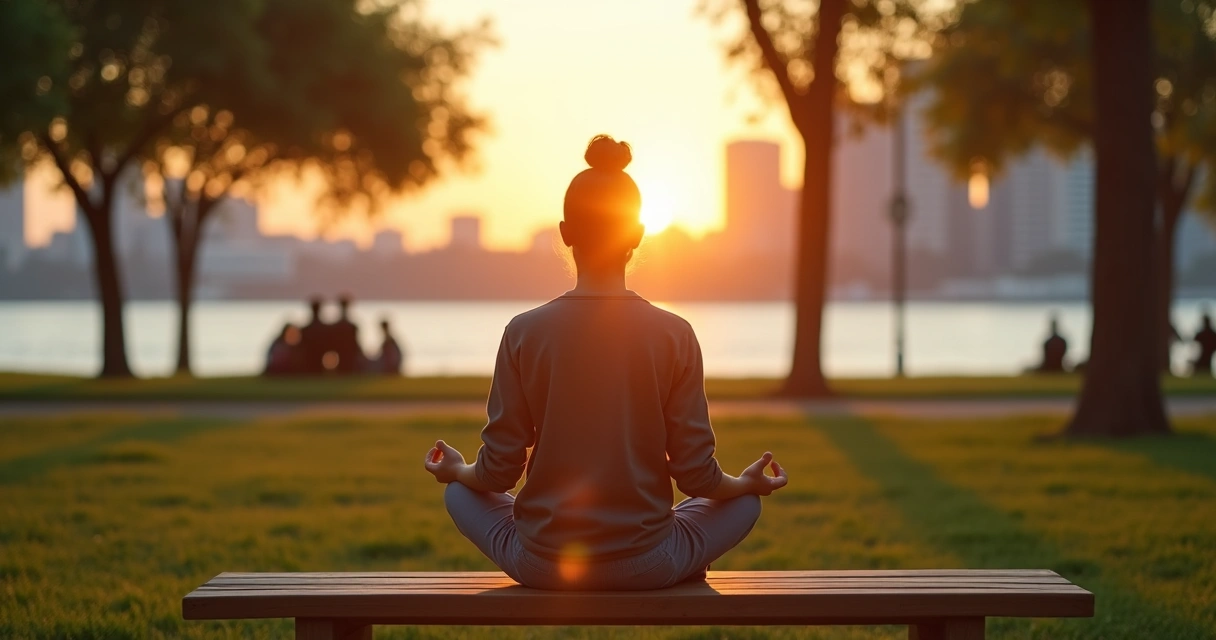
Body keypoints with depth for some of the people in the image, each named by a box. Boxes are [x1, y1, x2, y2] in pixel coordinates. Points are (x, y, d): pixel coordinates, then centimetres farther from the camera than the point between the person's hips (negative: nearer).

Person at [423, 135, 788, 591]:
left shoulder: (524, 333, -8)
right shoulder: (674, 335, -9)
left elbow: (499, 471, -4)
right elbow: (697, 475, -5)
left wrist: (456, 471, 19)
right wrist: (748, 482, 18)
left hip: (542, 567, 0)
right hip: (645, 568, 0)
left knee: (460, 493, 30)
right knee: (744, 501, 26)